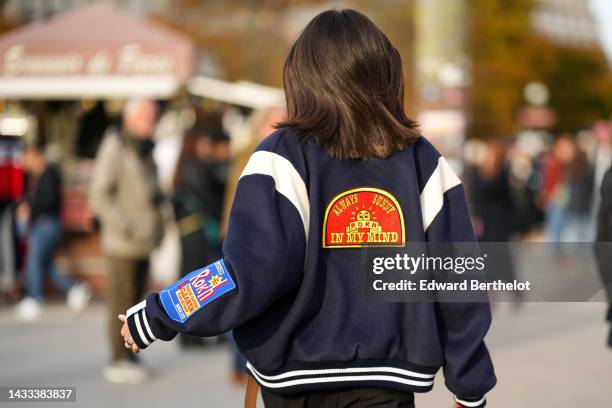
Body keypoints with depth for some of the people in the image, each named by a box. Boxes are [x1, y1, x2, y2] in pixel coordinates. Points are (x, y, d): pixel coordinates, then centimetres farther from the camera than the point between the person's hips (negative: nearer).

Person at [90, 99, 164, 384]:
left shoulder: (144, 150, 15)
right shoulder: (115, 149, -11)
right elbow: (100, 197, -16)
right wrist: (127, 227, -18)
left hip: (144, 242, 8)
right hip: (123, 243, -8)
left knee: (134, 300, 10)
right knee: (121, 302, -6)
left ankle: (128, 359, 16)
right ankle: (120, 363, -2)